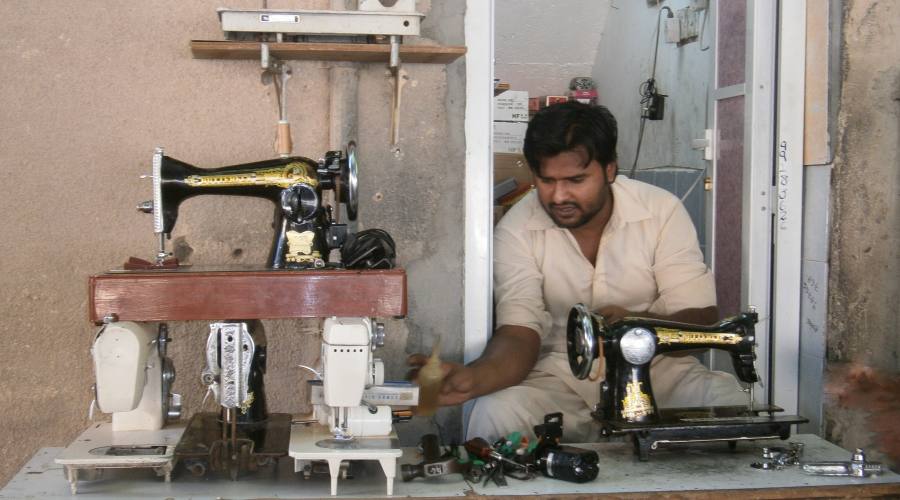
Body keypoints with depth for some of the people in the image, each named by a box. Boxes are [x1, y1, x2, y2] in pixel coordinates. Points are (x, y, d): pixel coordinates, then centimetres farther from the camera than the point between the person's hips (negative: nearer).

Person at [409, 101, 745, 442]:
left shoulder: (662, 211, -7)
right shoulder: (517, 229, -8)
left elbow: (701, 319, -8)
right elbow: (519, 334, -15)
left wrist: (638, 324, -30)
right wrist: (472, 378, -38)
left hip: (658, 367, 1)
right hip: (560, 374, 0)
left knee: (728, 405, -28)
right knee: (494, 416, -30)